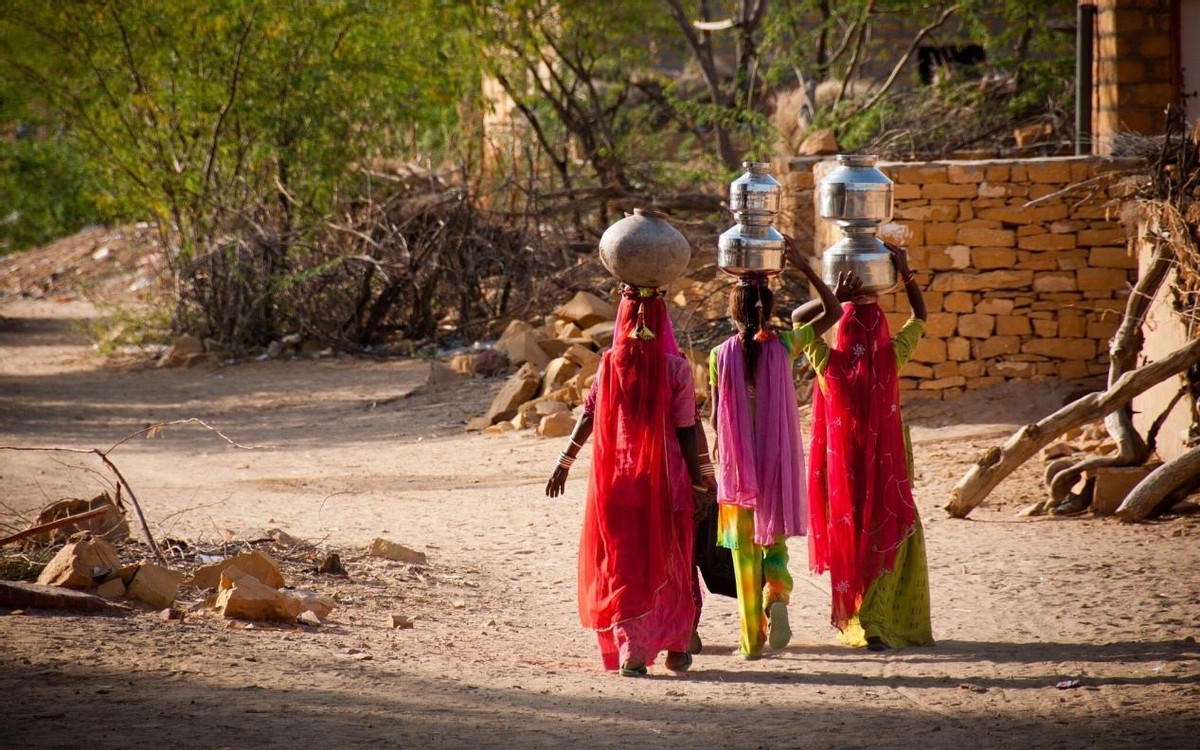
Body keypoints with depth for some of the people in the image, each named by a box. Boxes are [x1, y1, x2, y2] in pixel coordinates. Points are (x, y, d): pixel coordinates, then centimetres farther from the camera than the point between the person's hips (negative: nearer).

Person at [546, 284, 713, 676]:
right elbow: (686, 432, -6)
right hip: (665, 481, -1)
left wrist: (565, 462, 1)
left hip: (618, 481, 1)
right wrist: (698, 483, 0)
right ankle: (675, 647, 21)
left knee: (621, 564, 6)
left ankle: (631, 650, -5)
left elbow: (588, 417, -6)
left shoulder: (610, 365, -4)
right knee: (668, 563, 14)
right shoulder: (676, 368, -8)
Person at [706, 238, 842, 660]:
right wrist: (803, 267, 3)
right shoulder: (783, 346, -6)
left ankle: (752, 638, 8)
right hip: (779, 463, 1)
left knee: (744, 550, 8)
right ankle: (777, 597, -16)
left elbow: (716, 418, -2)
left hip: (737, 465, -1)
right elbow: (832, 311, 6)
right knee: (775, 540, 14)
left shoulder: (721, 356, -7)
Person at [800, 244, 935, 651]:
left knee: (849, 537, 14)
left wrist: (834, 299, -8)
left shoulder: (829, 364, -10)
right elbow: (920, 316, 4)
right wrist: (906, 273, 1)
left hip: (843, 468, 1)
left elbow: (799, 318, 2)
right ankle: (875, 621, -3)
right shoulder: (890, 360, -11)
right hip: (885, 468, -1)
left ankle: (852, 620, 20)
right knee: (891, 538, 8)